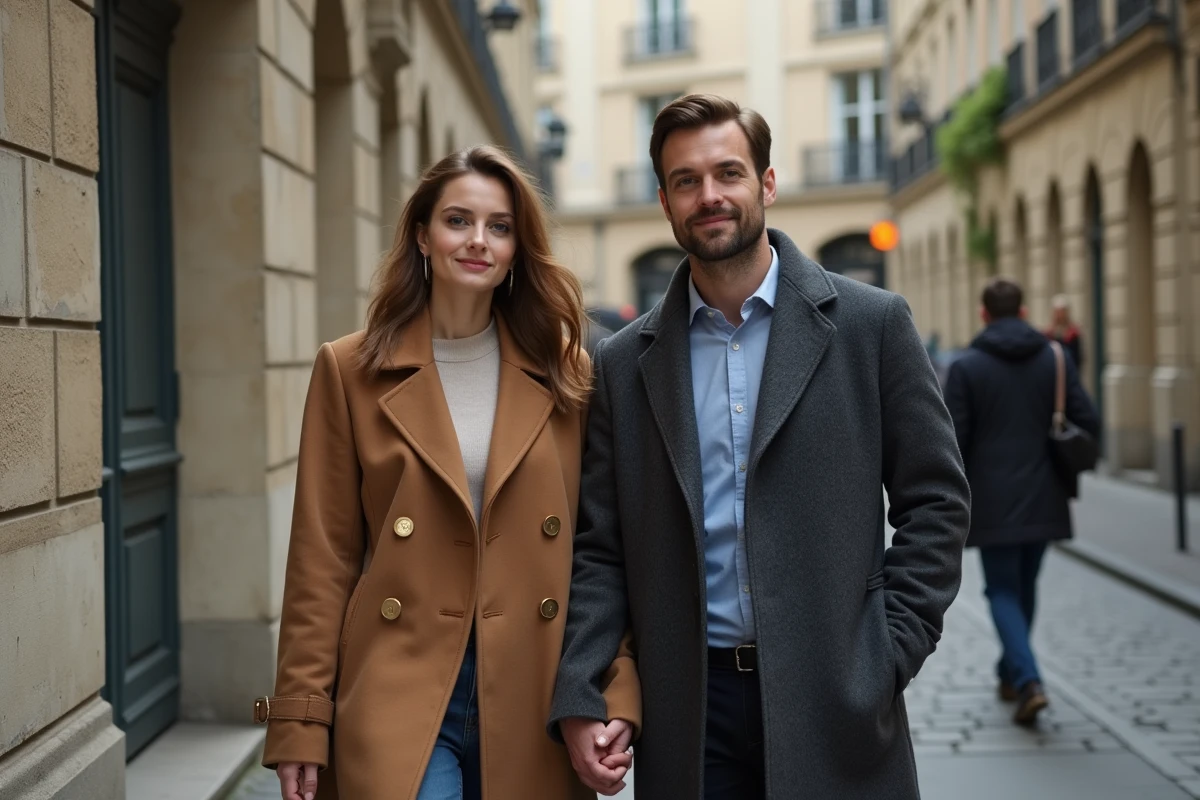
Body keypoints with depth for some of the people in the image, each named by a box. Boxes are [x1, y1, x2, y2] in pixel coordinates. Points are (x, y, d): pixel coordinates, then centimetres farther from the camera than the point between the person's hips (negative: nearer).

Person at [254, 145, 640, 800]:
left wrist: (616, 697, -4)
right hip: (401, 696, -2)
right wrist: (301, 722, -2)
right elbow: (322, 559, 1)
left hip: (534, 697, 2)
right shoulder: (352, 371, 1)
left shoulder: (564, 373, 5)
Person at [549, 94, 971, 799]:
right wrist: (577, 699, -5)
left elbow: (937, 502, 1)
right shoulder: (625, 363, 6)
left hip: (835, 707, -1)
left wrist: (887, 655, -7)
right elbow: (601, 549, 5)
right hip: (687, 715, 2)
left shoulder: (871, 324, 1)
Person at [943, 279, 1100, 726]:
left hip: (993, 503, -3)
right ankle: (1011, 674, 31)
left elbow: (953, 440, -10)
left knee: (1003, 591, 4)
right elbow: (1088, 424, -1)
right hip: (1043, 499, 4)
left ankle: (1028, 681, -13)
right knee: (1025, 587, 19)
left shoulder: (966, 367, -7)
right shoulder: (1056, 360, 2)